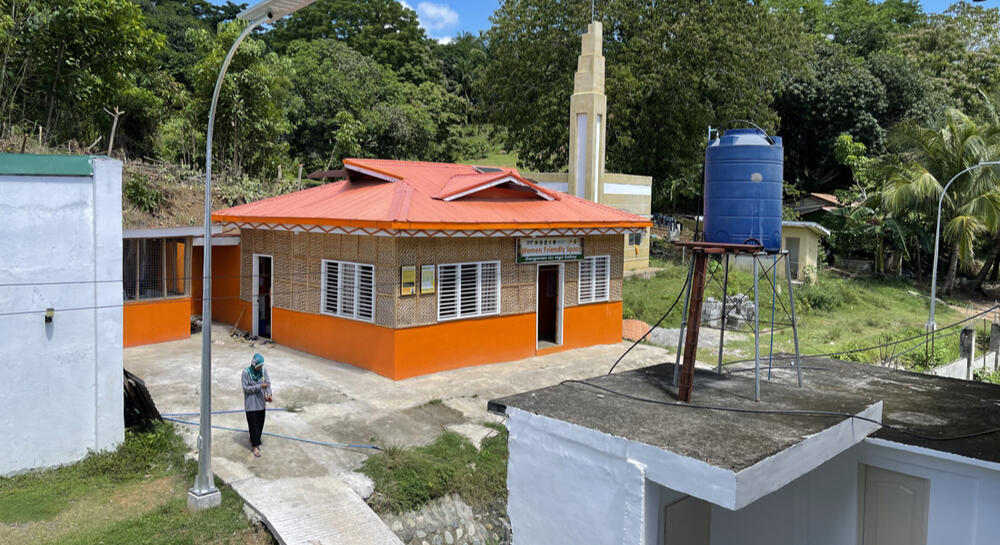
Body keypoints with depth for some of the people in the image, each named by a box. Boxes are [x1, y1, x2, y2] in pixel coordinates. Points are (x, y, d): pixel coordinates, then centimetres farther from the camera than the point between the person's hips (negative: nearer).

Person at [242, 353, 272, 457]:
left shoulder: (263, 370, -3)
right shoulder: (246, 372, -15)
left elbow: (268, 383, 0)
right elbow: (246, 388, -15)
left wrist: (268, 394, -17)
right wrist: (260, 386, -23)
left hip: (261, 402, 4)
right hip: (251, 404, -4)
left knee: (260, 423, 13)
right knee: (253, 425, 0)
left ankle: (254, 440, 34)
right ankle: (255, 446, 9)